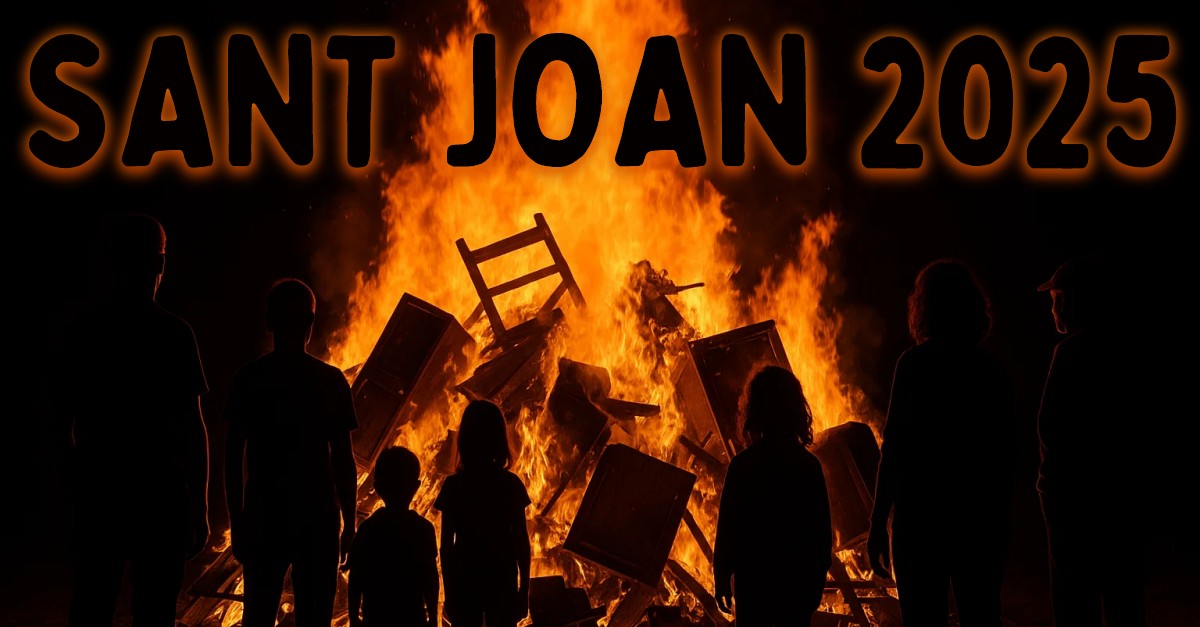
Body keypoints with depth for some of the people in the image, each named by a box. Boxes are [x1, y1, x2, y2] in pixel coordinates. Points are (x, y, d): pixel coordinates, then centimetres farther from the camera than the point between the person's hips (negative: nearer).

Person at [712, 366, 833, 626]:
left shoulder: (742, 466, -12)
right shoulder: (809, 466, -5)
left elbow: (727, 527, -9)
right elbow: (823, 530, 0)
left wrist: (721, 577, 2)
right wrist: (818, 578, 12)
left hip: (753, 581, -2)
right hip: (799, 581, 2)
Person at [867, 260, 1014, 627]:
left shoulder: (915, 365, -9)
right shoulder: (993, 370, 6)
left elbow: (894, 447, -12)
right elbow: (1005, 456, 11)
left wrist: (878, 523, -8)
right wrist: (999, 518, 22)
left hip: (922, 517, -5)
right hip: (983, 519, 5)